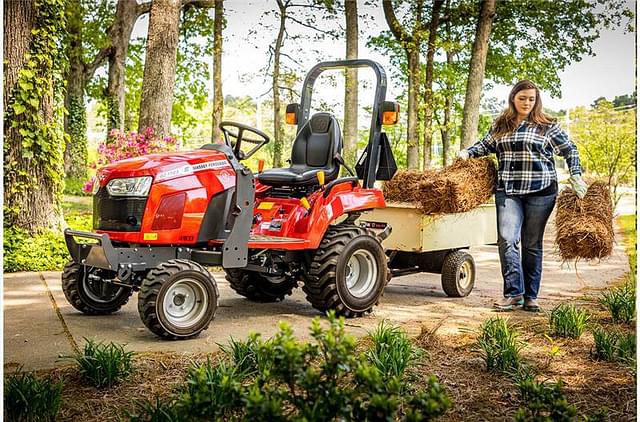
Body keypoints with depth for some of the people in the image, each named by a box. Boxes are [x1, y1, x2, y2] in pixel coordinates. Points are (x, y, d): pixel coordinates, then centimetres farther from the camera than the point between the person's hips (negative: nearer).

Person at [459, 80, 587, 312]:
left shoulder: (547, 126, 5)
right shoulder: (500, 125, 12)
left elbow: (569, 150, 11)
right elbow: (486, 145, 26)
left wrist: (576, 176, 1)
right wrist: (467, 153, 9)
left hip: (540, 191, -1)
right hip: (508, 191, 2)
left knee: (532, 244, 4)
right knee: (507, 239, -13)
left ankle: (531, 296, 12)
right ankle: (513, 292, -7)